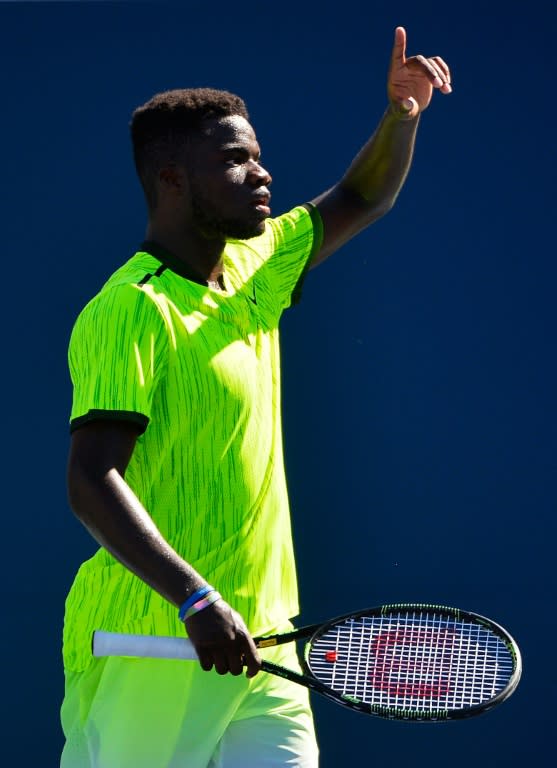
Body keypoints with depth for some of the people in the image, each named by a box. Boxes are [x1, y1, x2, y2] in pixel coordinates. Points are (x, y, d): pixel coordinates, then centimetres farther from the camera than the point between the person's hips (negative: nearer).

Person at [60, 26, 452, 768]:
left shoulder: (253, 269, 12)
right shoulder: (132, 311, -14)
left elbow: (360, 200, 27)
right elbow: (91, 482, -22)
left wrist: (404, 113, 8)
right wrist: (194, 599, -32)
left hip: (257, 638, 8)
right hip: (153, 650, -8)